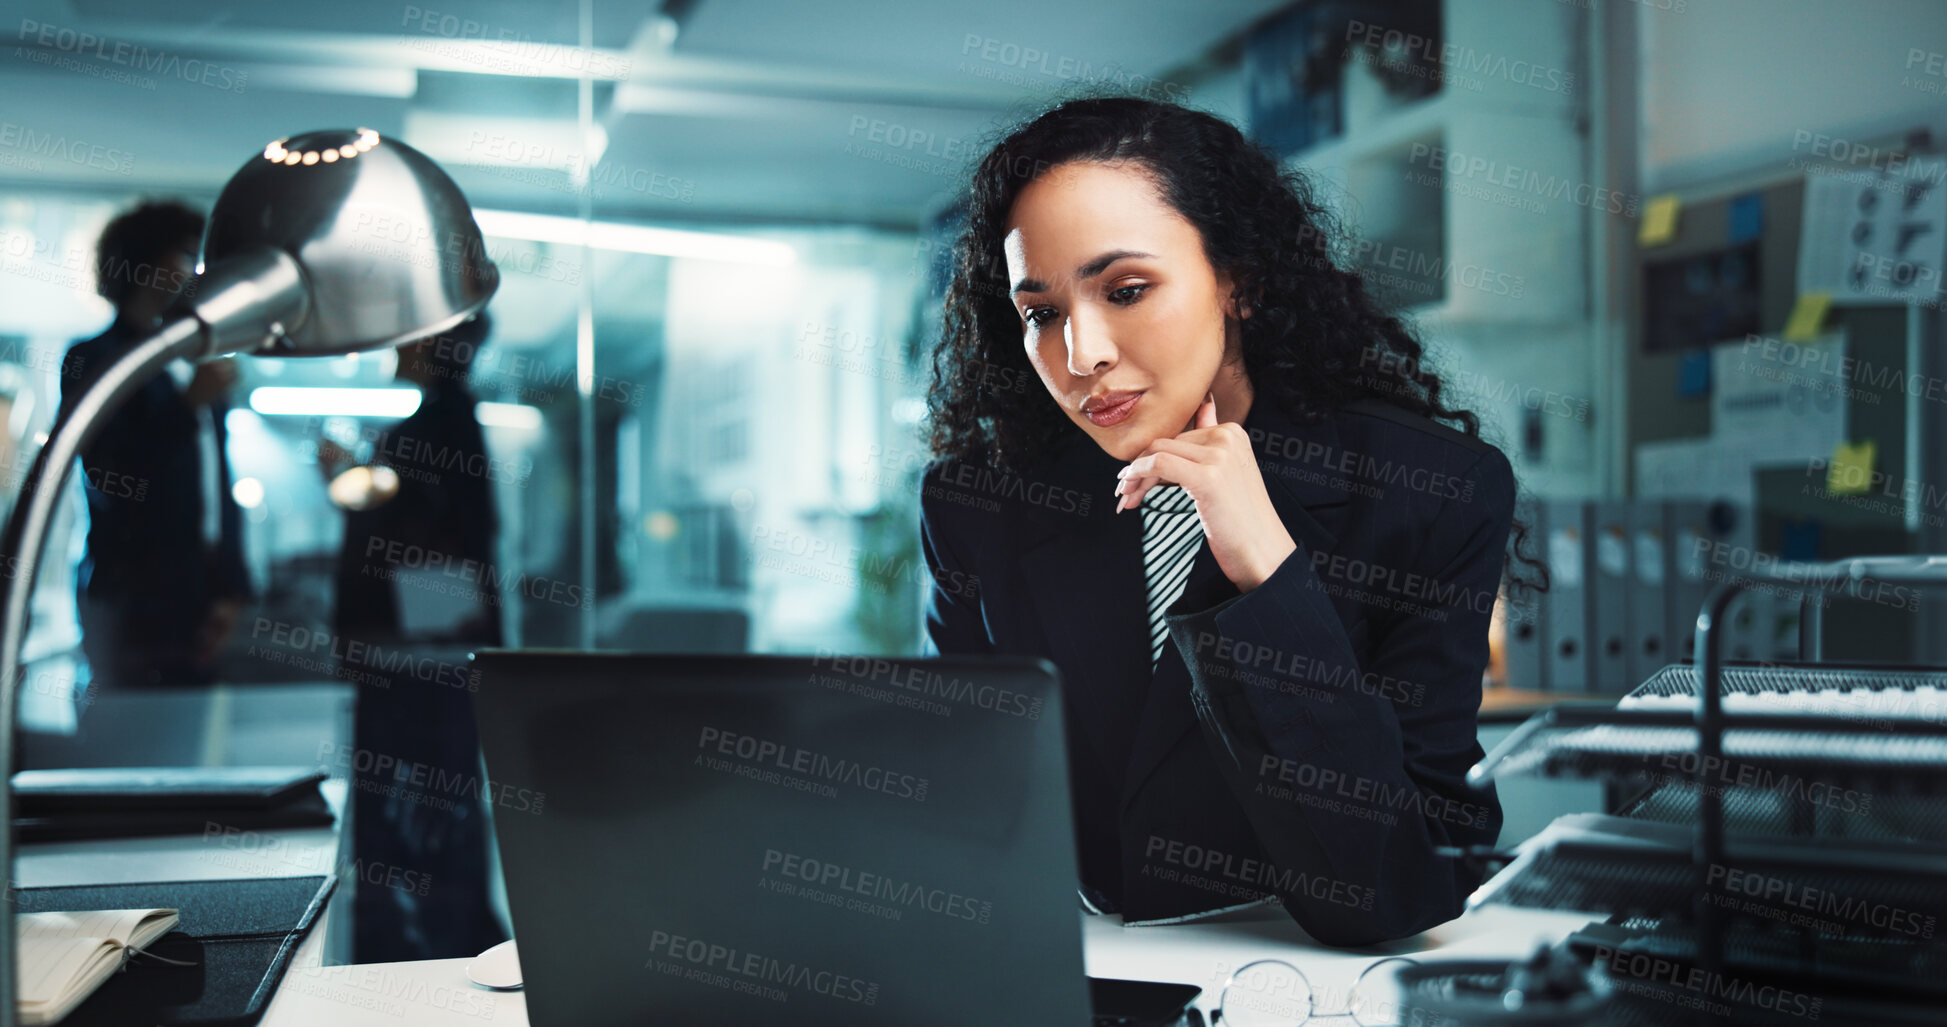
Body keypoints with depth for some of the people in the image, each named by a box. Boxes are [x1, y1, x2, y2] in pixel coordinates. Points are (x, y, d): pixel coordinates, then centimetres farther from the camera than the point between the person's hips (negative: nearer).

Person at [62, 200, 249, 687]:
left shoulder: (196, 367, 19)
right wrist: (192, 404, -16)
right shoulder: (94, 360, 0)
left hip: (198, 603, 6)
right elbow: (110, 477, -12)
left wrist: (230, 589, 11)